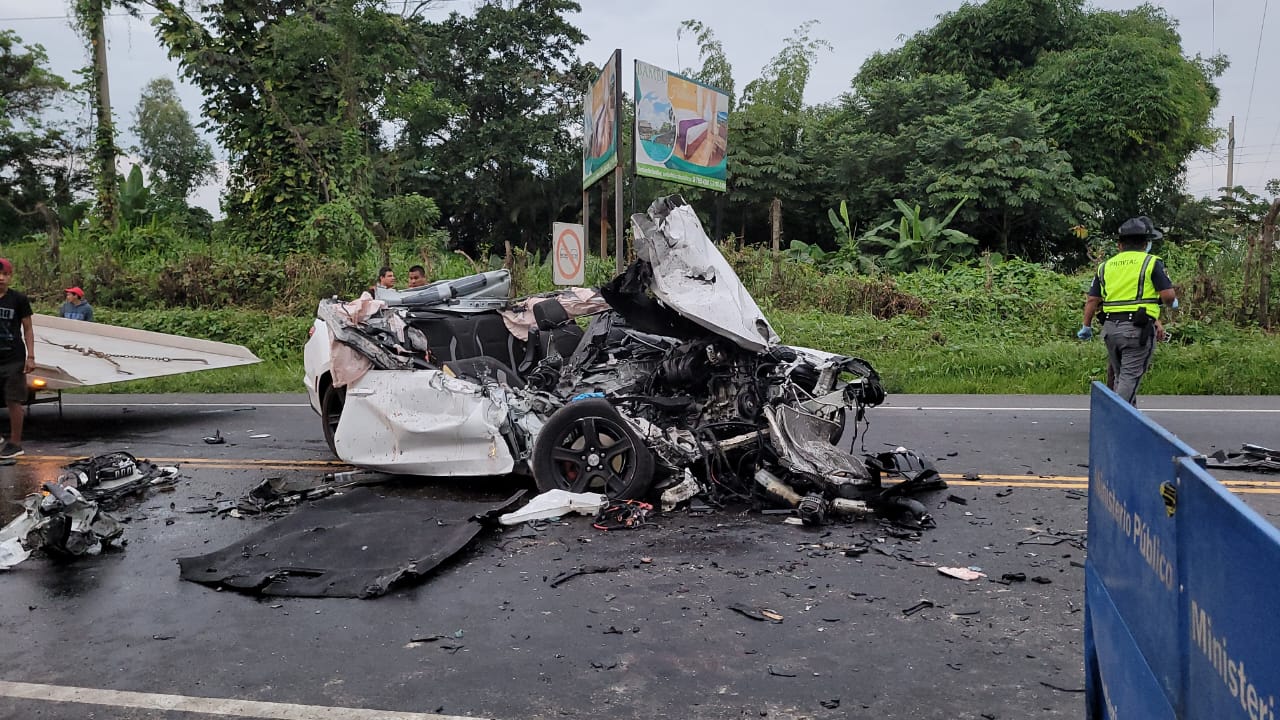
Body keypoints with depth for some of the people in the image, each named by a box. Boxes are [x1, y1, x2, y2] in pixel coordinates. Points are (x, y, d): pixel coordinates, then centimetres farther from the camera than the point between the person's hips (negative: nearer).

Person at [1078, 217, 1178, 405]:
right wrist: (1173, 302, 15)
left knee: (1121, 376, 16)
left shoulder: (1106, 266, 13)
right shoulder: (1151, 263, -1)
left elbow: (1092, 300, 11)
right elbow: (1168, 295, -7)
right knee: (1130, 377, -5)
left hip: (1110, 328, 5)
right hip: (1138, 328, -5)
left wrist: (1086, 327, 21)